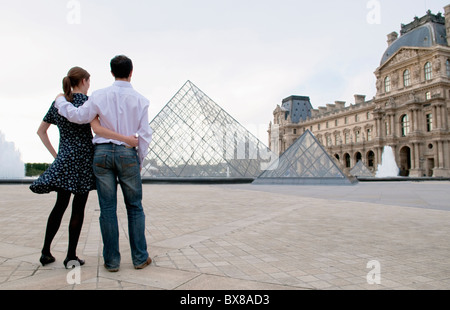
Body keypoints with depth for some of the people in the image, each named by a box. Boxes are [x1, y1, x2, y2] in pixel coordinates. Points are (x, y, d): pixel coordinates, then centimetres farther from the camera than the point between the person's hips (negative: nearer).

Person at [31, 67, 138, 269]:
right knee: (78, 207, 1)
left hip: (64, 158, 6)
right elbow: (97, 128, -23)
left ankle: (46, 252, 18)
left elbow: (41, 131, 16)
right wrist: (126, 138, -24)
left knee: (60, 205, 15)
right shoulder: (86, 100, -7)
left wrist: (54, 154, 18)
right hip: (83, 157, -6)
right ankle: (71, 256, 7)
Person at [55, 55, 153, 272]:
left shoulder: (100, 96, 0)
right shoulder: (140, 100, 0)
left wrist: (60, 101, 17)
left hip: (102, 152, 1)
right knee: (135, 207, 9)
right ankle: (140, 258, 15)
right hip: (127, 154, -1)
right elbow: (144, 134, -1)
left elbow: (78, 116, -1)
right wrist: (140, 160, 9)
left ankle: (111, 260, 13)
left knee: (108, 208, 6)